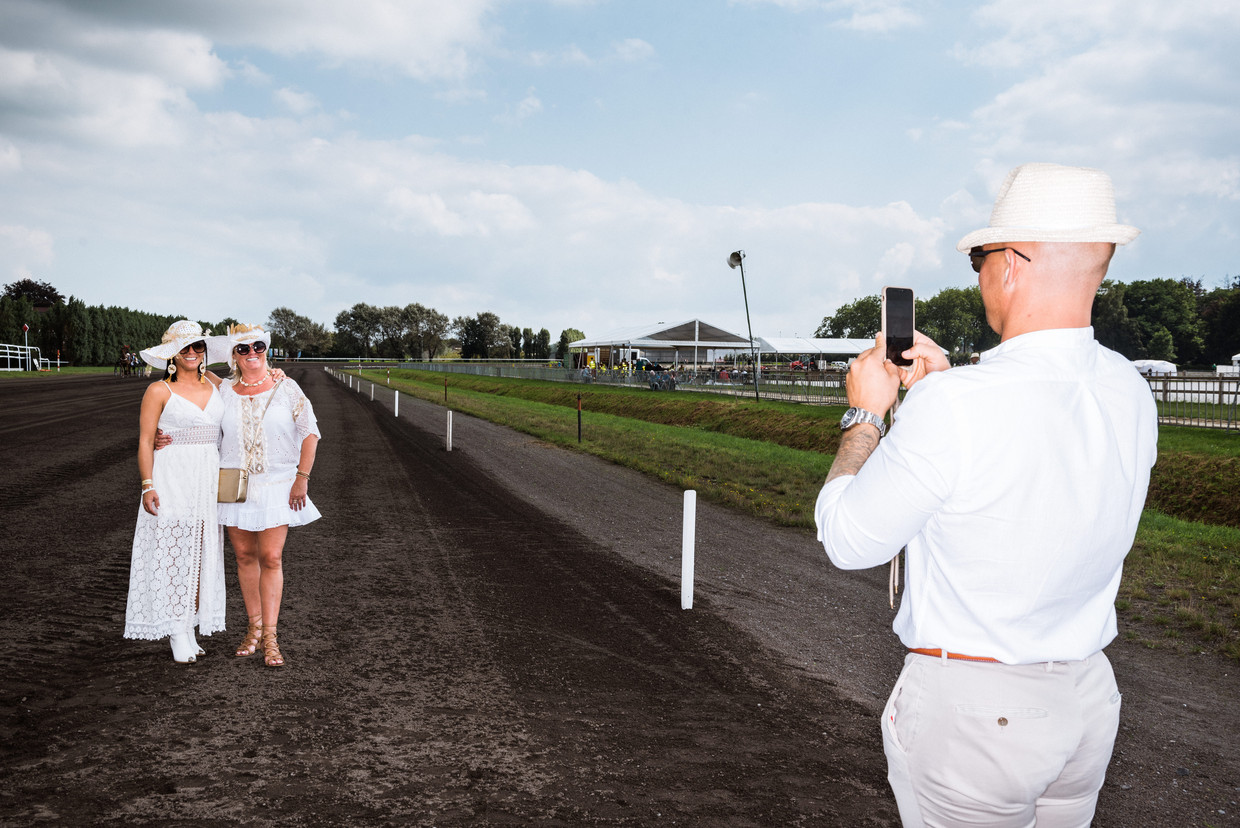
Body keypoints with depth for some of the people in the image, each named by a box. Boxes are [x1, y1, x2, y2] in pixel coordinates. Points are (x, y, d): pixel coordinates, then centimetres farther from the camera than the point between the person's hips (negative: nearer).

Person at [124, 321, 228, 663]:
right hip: (171, 480, -5)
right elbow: (145, 442, -5)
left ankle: (190, 628, 17)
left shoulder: (214, 386, 11)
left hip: (209, 480, 5)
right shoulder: (159, 391, -3)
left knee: (201, 555, 8)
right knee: (172, 554, -3)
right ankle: (178, 634, 3)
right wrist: (148, 486, -14)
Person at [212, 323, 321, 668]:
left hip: (277, 485, -2)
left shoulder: (286, 389, -2)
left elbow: (310, 433, -1)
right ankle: (254, 628, 21)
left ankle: (270, 637, 0)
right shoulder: (223, 392, 4)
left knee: (271, 558, -6)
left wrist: (302, 478, -6)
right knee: (245, 556, 8)